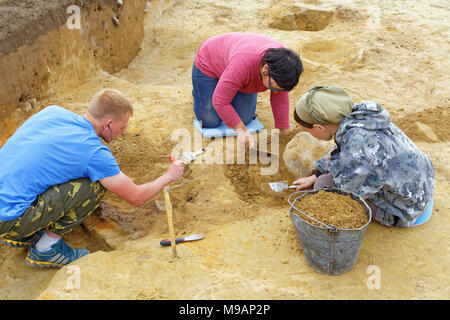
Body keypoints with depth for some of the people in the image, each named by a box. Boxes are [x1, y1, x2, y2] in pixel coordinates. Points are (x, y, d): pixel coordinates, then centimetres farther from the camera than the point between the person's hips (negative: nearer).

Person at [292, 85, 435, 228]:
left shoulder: (357, 139, -33)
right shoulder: (356, 115, -7)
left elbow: (351, 189, -20)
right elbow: (343, 149, 13)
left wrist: (334, 162, -5)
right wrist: (314, 176, 17)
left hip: (407, 208, -8)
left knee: (324, 184, -12)